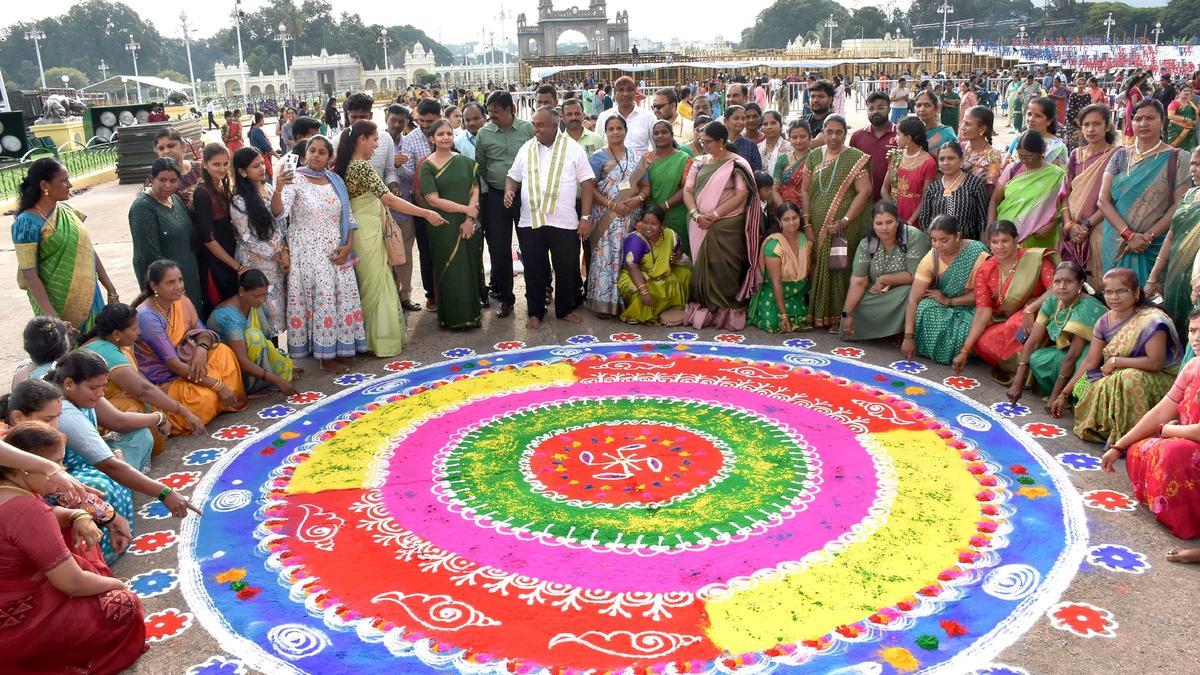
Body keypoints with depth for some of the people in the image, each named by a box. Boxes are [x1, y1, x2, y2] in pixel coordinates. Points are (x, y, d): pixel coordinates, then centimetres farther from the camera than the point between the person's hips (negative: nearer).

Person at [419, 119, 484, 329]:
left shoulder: (466, 162, 8)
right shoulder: (427, 166, -2)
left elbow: (475, 191, 2)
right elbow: (433, 200, -10)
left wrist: (470, 219, -13)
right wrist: (466, 209, -12)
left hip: (469, 225, 3)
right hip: (444, 227, -3)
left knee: (471, 270, 5)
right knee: (449, 271, 2)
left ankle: (471, 315, 18)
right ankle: (452, 317, 14)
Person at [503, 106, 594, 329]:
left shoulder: (573, 148, -1)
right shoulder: (526, 149, 8)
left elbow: (586, 183, -1)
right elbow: (513, 177, 17)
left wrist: (586, 217, -7)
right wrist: (509, 191, -6)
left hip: (565, 223, -2)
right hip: (530, 222, 2)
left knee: (566, 269, 8)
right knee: (533, 270, 8)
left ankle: (565, 309, 25)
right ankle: (535, 312, 22)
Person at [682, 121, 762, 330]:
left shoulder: (737, 164, -2)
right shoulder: (700, 162, 13)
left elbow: (741, 195, -11)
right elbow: (687, 190, 7)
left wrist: (714, 214, -16)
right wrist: (696, 214, -11)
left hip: (727, 227, -4)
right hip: (700, 226, 4)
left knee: (724, 269, -3)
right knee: (701, 266, 5)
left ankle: (727, 312, 6)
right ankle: (704, 309, 12)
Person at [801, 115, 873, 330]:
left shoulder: (856, 158, -3)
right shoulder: (814, 155, 10)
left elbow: (864, 191, -9)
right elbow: (805, 190, 12)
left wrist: (844, 221, -16)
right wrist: (807, 221, 3)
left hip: (845, 228, -4)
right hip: (818, 227, 4)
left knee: (840, 268, -3)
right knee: (818, 267, 6)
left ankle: (839, 316, 5)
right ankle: (817, 314, 15)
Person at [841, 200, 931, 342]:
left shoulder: (914, 237, -22)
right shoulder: (866, 244, -11)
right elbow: (858, 282, -15)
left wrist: (883, 280, -16)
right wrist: (847, 314, -22)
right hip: (877, 293, 5)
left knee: (909, 294, -35)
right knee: (855, 304, -16)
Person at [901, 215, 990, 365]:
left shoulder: (977, 253, -21)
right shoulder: (930, 259, -14)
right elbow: (913, 300, -19)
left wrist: (948, 301, -21)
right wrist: (908, 337, -27)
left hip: (972, 307, -2)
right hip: (946, 308, 3)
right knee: (926, 310, -28)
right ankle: (933, 352, -6)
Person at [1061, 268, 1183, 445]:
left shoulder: (1151, 320, -19)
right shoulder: (1105, 322, 2)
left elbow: (1155, 362, -25)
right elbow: (1090, 362, 5)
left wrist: (1115, 361, -18)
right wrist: (1064, 394, 3)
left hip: (1158, 379, -6)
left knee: (1130, 379, -37)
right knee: (1084, 390, -19)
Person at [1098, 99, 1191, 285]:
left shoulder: (1177, 159, 0)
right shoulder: (1121, 156, 6)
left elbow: (1180, 206, -6)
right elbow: (1104, 200, -3)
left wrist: (1147, 237, -16)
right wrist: (1129, 235, -14)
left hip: (1156, 247, -2)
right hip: (1116, 246, 2)